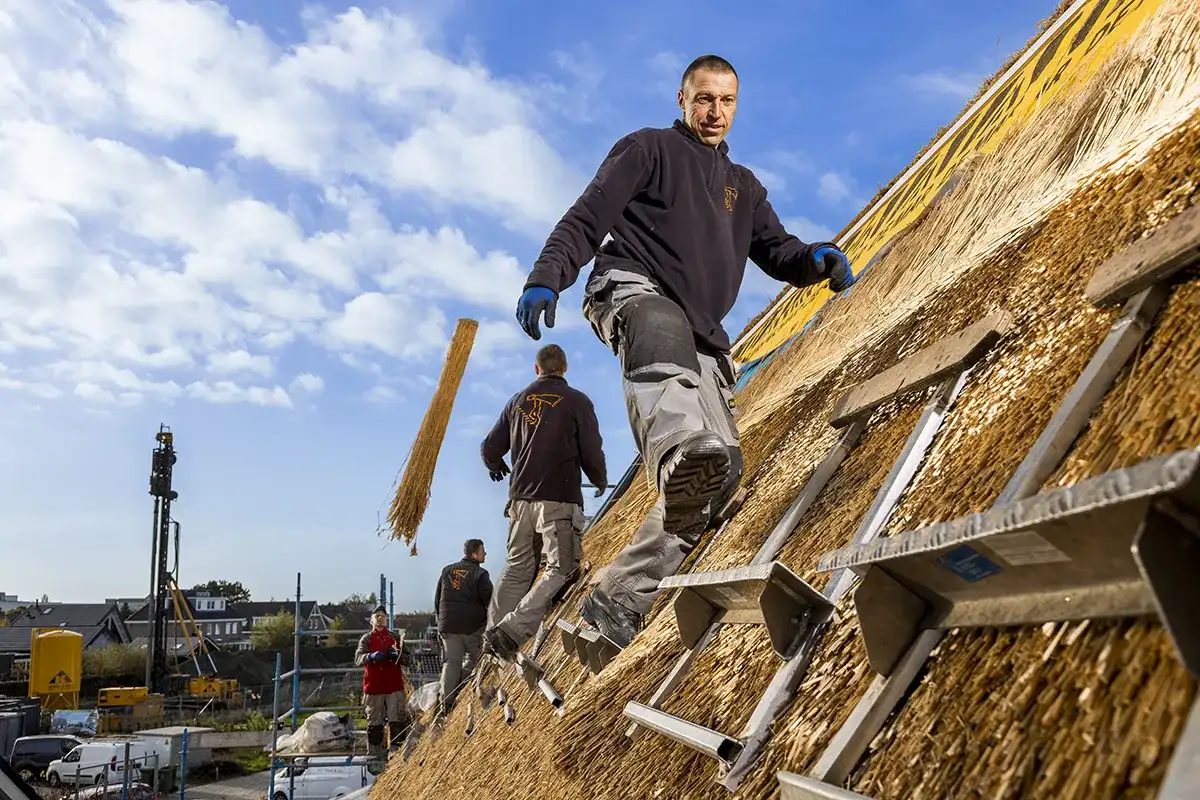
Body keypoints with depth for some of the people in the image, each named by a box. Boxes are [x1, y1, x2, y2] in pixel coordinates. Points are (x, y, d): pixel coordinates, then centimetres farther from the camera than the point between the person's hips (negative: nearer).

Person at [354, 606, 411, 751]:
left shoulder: (394, 637, 14)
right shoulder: (366, 638, 10)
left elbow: (407, 660, 9)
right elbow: (358, 659, -5)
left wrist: (397, 655, -13)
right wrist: (371, 656, -27)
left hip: (394, 686, 0)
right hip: (373, 687, 0)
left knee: (398, 720, -8)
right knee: (374, 722, 3)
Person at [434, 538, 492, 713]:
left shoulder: (447, 571, 13)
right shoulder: (479, 574, -6)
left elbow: (437, 599, 17)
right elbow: (489, 601, -8)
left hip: (447, 625, 5)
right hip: (472, 626, -5)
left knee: (450, 663, 4)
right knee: (475, 659, 12)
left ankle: (447, 702, -2)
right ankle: (458, 689, 0)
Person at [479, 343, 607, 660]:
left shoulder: (518, 401, 14)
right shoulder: (577, 401, 0)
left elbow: (489, 449, 15)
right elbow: (592, 452, -4)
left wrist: (496, 467, 38)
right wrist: (601, 481, 16)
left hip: (521, 499, 6)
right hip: (560, 500, -5)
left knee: (516, 569, 15)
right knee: (560, 569, -5)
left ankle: (492, 635, 13)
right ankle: (512, 631, -17)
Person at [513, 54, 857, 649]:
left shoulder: (744, 187, 32)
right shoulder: (649, 148, 14)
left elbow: (777, 253, 21)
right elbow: (586, 220, 2)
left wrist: (817, 260, -4)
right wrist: (545, 279, -15)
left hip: (702, 334, 6)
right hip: (633, 289, -6)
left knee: (722, 472, -8)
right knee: (663, 339, -43)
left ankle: (617, 600, -3)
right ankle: (680, 453, -77)